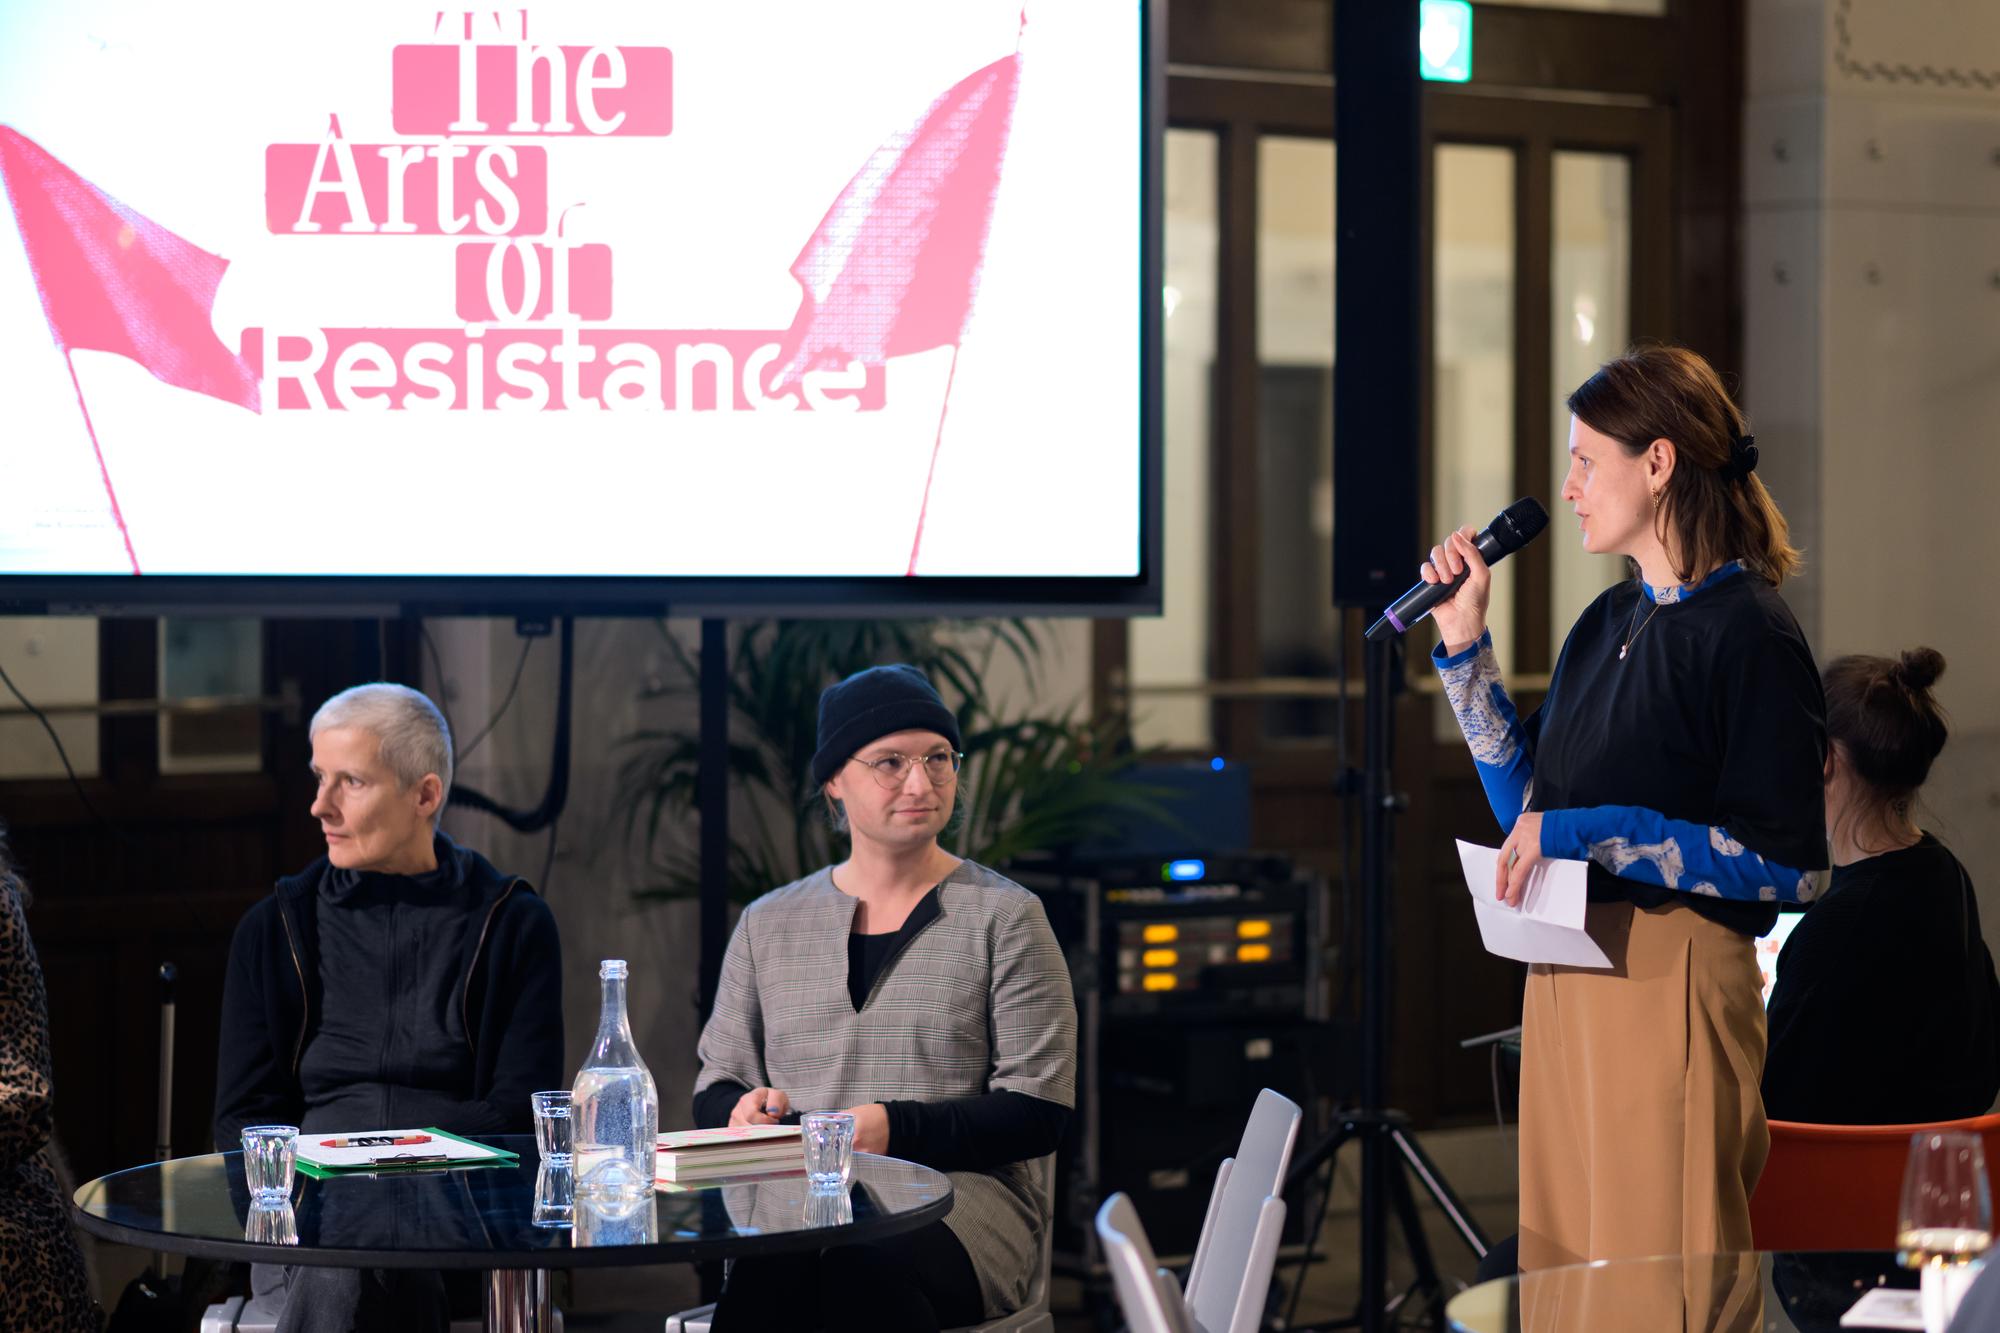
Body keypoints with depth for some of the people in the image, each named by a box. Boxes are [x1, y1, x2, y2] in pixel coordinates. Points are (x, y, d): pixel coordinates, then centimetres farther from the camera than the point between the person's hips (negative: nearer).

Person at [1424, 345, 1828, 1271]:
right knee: (1568, 1276, 12)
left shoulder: (1750, 636, -11)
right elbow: (1528, 804, 18)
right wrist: (1466, 645, 12)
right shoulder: (1607, 623, 14)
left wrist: (1592, 836, -20)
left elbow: (1790, 865, -17)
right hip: (1568, 979, 8)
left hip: (1672, 981, -8)